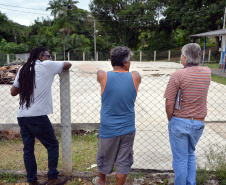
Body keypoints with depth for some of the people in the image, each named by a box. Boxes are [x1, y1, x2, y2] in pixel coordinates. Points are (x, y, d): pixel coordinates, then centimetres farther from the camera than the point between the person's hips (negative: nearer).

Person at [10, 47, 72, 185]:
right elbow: (68, 64, 9)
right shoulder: (46, 65, -3)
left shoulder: (23, 70, 14)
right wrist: (55, 65, 26)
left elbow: (13, 92, 16)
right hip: (38, 116, -7)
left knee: (28, 149, 13)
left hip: (22, 116, 7)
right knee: (53, 145, 9)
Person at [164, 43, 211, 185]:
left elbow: (169, 104, -17)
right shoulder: (207, 73, -2)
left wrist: (170, 120, -2)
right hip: (199, 123, 5)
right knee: (190, 154, 25)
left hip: (180, 122, -5)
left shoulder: (178, 75, -17)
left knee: (180, 159, 9)